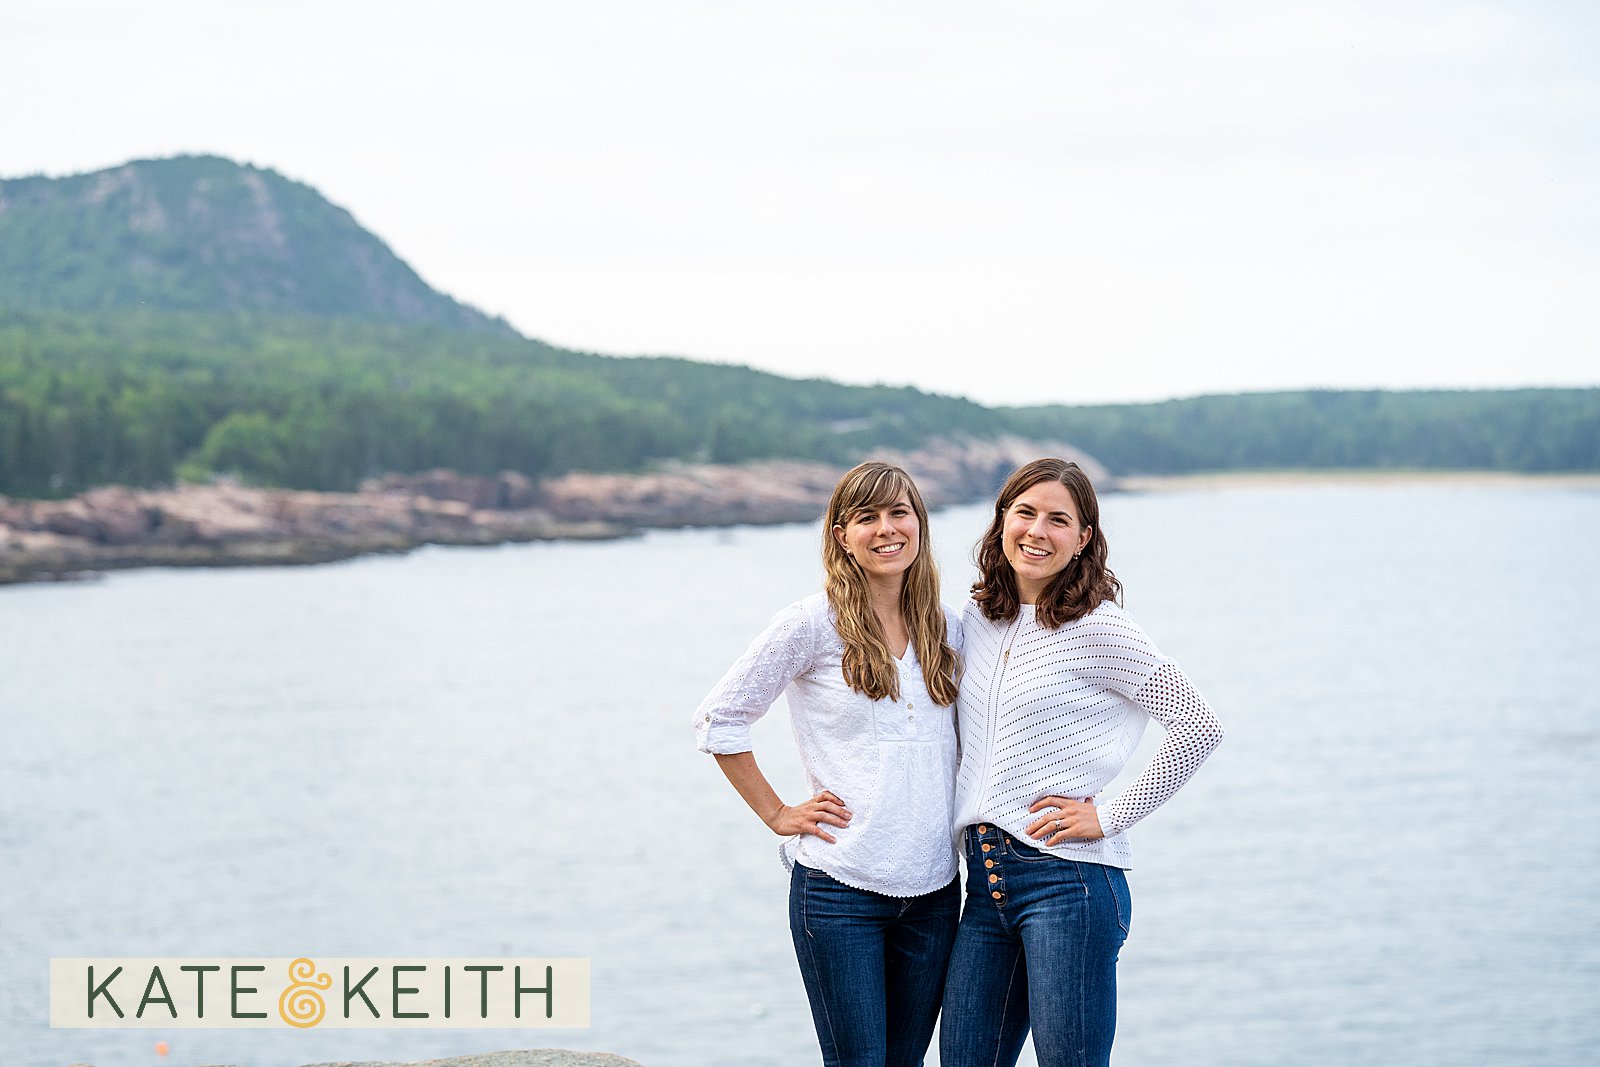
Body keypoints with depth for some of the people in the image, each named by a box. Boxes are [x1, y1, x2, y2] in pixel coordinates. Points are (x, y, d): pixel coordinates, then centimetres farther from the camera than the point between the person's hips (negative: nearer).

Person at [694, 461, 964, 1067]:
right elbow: (718, 720, -2)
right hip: (840, 888, -5)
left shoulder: (946, 628, 9)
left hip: (933, 889, 5)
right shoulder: (814, 624, -6)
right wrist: (778, 814, -4)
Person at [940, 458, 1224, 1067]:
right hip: (986, 882, 7)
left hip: (1067, 879, -7)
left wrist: (1111, 817, -10)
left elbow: (1199, 727, -11)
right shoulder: (976, 621, 12)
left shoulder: (1097, 628, -8)